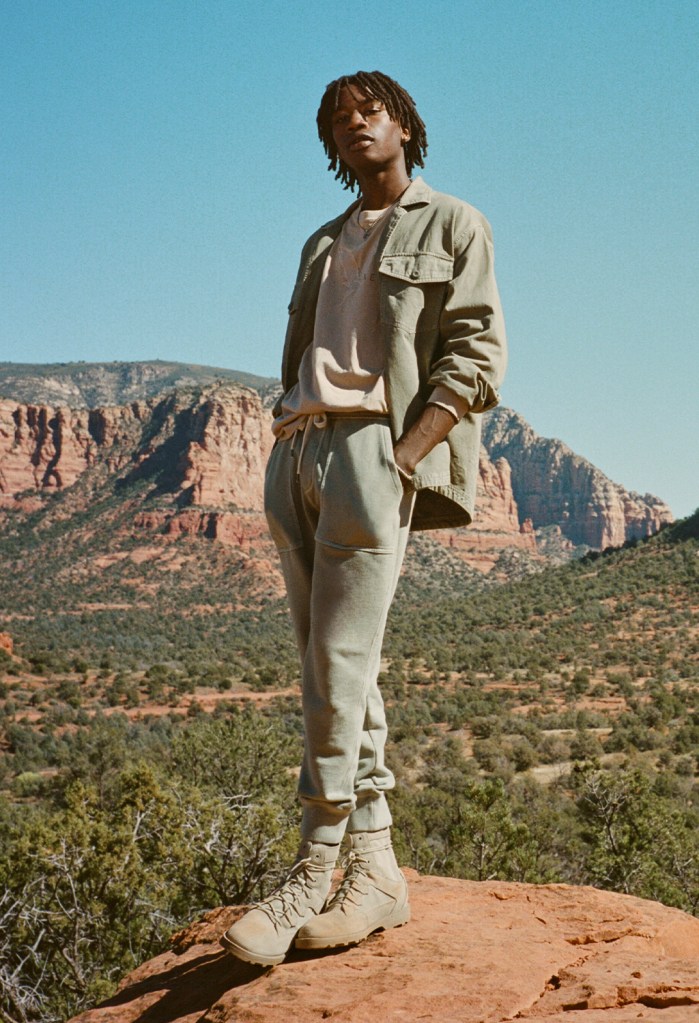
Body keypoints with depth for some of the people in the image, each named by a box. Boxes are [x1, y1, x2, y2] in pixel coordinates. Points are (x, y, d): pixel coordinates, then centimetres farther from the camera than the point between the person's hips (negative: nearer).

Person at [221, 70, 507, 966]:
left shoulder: (451, 227, 10)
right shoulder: (322, 245, 28)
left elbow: (477, 353, -2)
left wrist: (403, 457, -14)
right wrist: (285, 445, 7)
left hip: (375, 448, -6)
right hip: (295, 454, 7)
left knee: (339, 667, -14)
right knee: (328, 669, 1)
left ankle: (310, 879, -7)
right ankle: (376, 874, 5)